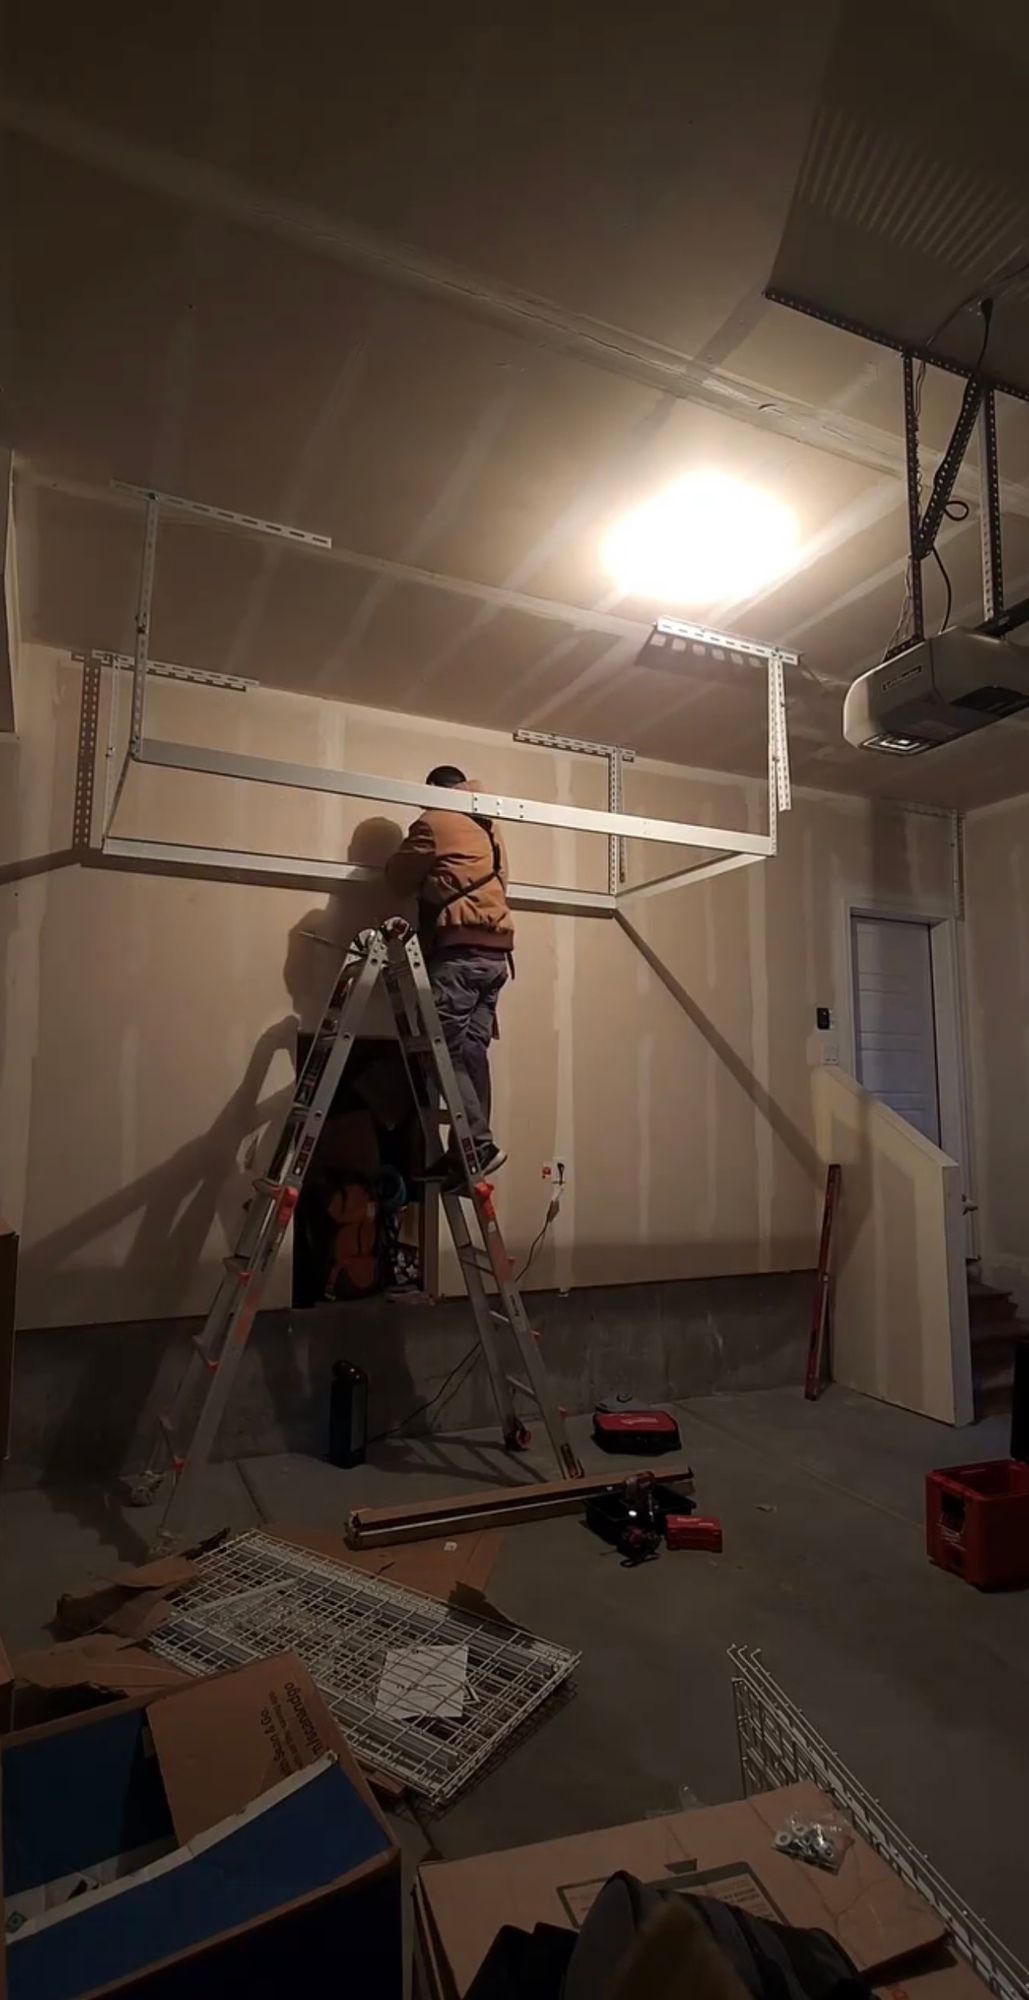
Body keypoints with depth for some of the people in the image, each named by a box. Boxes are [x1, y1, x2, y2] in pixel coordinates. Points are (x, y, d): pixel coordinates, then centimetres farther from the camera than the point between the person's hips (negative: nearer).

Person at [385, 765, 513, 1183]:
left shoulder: (434, 823, 3)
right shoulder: (491, 830, 24)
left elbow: (398, 880, 10)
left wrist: (424, 869, 31)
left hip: (460, 948, -8)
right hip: (496, 950, 8)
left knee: (445, 1050, -10)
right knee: (471, 1050, 5)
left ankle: (478, 1146, -16)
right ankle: (471, 1148, 4)